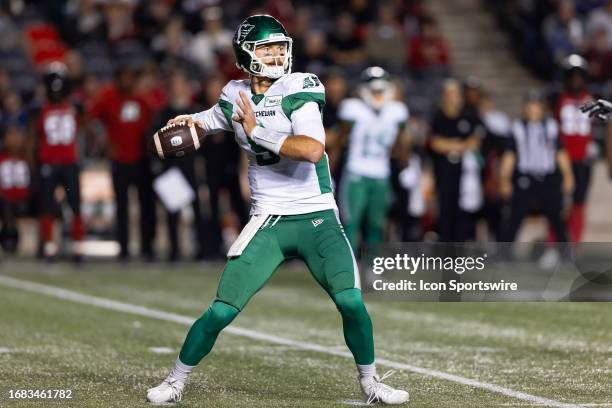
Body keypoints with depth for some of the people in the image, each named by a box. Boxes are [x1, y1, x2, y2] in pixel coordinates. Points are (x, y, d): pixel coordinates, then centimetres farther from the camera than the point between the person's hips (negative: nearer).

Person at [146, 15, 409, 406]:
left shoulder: (298, 89, -10)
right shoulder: (235, 95, 4)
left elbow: (313, 151, -25)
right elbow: (212, 119, 28)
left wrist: (257, 132, -26)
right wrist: (188, 122, 5)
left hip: (318, 217, -2)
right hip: (268, 223, 2)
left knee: (351, 301, -17)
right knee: (221, 311, -5)